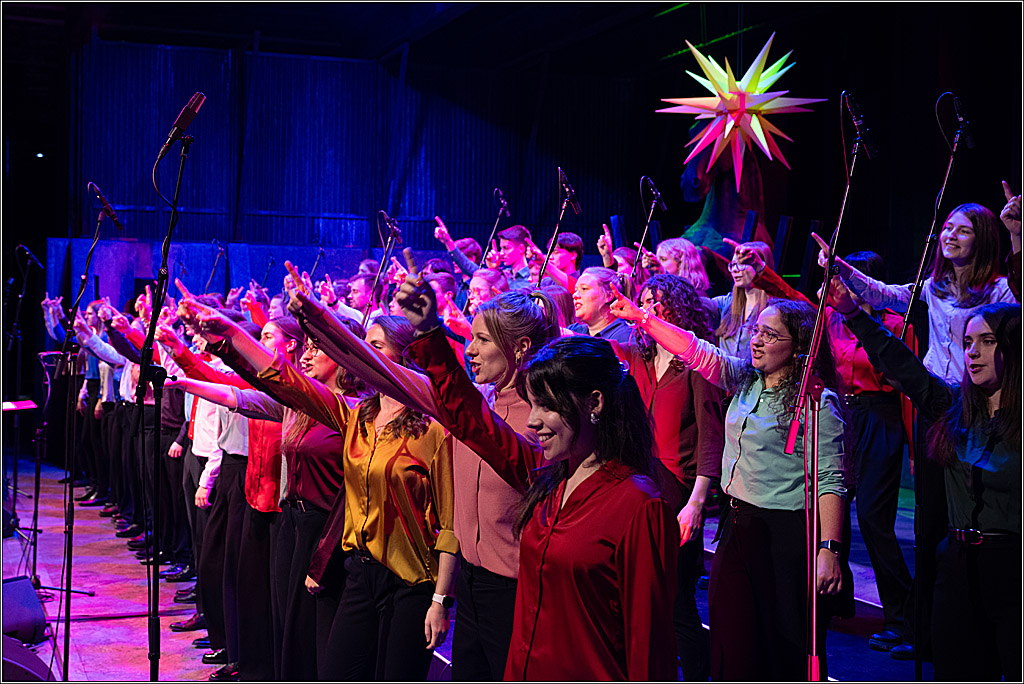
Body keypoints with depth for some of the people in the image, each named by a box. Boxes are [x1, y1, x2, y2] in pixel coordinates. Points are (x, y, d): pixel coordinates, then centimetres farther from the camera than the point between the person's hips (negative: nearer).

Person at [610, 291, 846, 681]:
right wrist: (640, 317, 0)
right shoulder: (745, 380, 9)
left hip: (785, 534, -7)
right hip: (737, 525, 7)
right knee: (731, 637, 12)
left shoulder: (817, 403, -12)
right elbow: (696, 352, 7)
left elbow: (830, 480, -15)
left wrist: (829, 550, -20)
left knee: (785, 645, 2)